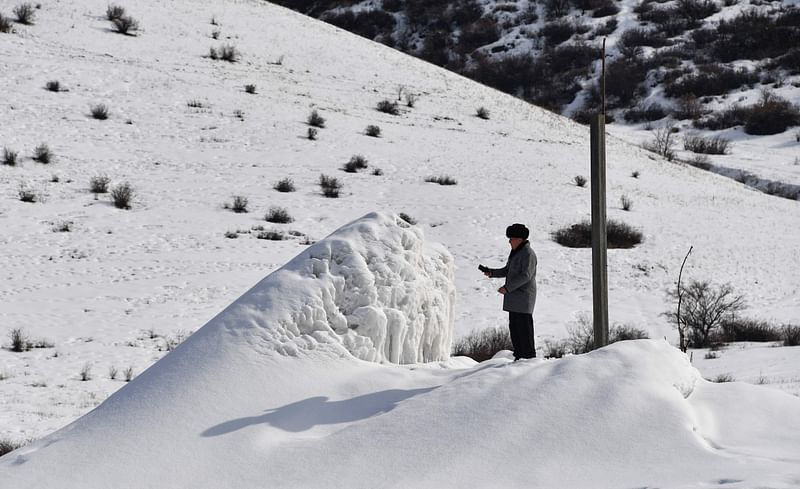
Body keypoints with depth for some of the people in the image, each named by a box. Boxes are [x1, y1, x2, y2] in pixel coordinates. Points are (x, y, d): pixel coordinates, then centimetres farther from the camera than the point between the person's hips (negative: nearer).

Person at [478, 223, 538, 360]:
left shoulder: (528, 254, -13)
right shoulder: (515, 252, 17)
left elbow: (526, 275, -21)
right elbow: (507, 271, 23)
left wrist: (507, 287, -23)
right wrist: (491, 272, 7)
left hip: (523, 297, -10)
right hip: (514, 297, 10)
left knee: (524, 327, -9)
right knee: (514, 327, 10)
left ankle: (529, 357, -6)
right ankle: (519, 356, 15)